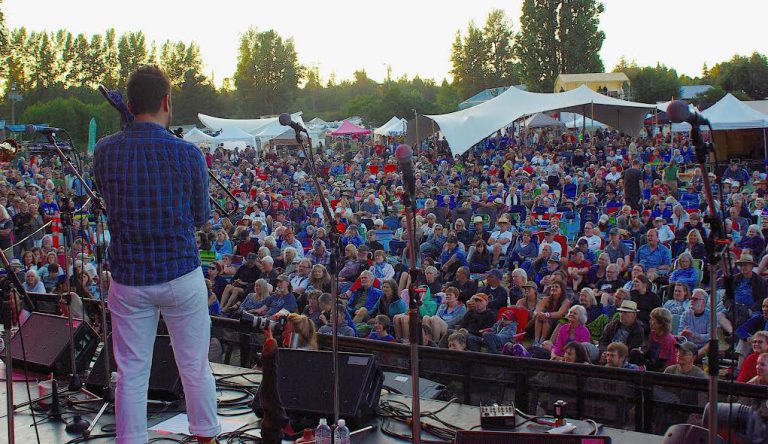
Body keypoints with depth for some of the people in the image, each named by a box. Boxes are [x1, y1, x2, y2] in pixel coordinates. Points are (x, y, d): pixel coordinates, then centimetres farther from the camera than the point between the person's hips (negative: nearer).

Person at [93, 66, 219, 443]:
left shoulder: (105, 152, -4)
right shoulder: (187, 154, -11)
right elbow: (201, 218, 1)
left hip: (128, 278, 2)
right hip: (182, 275, -2)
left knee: (131, 374, 9)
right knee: (195, 369, 13)